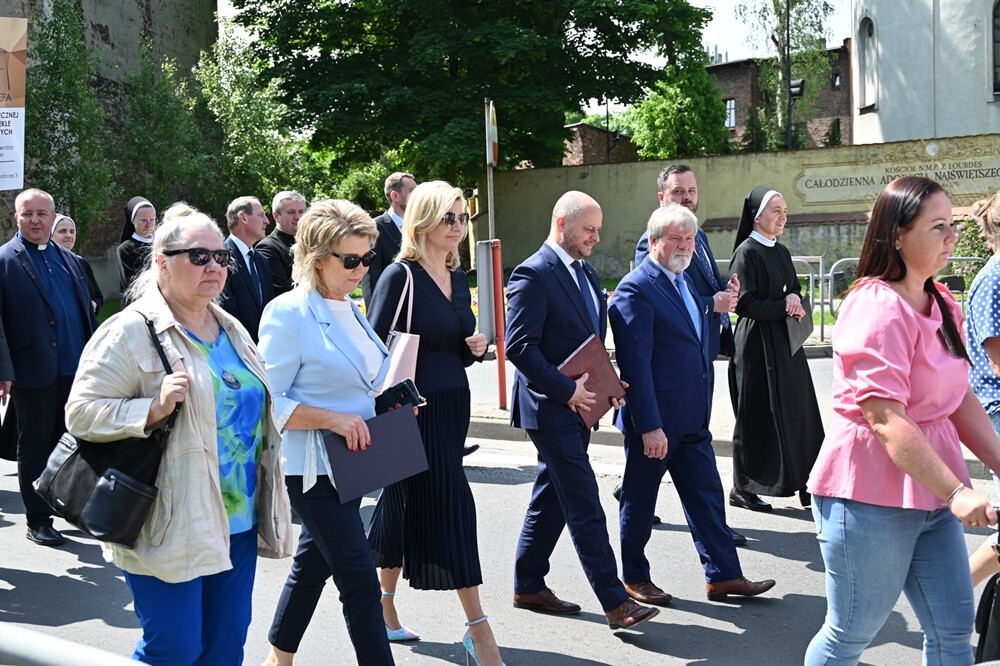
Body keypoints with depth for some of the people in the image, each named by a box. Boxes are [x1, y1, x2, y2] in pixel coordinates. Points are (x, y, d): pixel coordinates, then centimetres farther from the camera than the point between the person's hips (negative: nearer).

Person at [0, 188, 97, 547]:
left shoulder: (70, 259, 13)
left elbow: (87, 313, 15)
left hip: (76, 370, 5)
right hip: (35, 374, -5)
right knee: (35, 449, 7)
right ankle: (38, 520, 18)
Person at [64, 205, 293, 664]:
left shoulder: (231, 330, 13)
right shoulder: (132, 331, -10)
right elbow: (81, 413, -13)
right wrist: (154, 408, -26)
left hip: (238, 523, 7)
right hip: (171, 528, -7)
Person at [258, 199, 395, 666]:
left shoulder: (350, 309, 10)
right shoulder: (289, 313, -16)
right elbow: (268, 403, -19)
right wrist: (333, 419, -26)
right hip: (312, 466, -9)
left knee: (314, 563, 20)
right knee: (360, 579, -8)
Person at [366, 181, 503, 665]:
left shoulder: (457, 278, 10)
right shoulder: (399, 276, -12)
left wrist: (474, 348, -3)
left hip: (453, 406, 7)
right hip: (414, 408, -7)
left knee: (406, 504, 16)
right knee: (451, 507, -7)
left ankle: (384, 605, 31)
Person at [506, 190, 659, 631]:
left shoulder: (584, 272, 14)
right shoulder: (533, 275, -15)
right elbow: (519, 346, -20)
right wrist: (567, 390, -21)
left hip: (577, 406, 9)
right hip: (550, 408, -9)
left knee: (551, 499, 16)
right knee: (585, 508, -7)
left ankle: (529, 586, 28)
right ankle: (615, 602, -3)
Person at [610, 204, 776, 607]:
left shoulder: (684, 282, 12)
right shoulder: (636, 289, -17)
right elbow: (635, 364, -21)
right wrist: (649, 426, -23)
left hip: (691, 418, 8)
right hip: (654, 419, -8)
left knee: (706, 495, 10)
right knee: (640, 499, 8)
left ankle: (722, 575, 19)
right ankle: (634, 577, 24)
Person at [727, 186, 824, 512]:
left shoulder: (781, 252, 13)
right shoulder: (746, 252, -11)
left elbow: (795, 289, 17)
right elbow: (745, 303, -17)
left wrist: (794, 297, -6)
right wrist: (784, 307, -13)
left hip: (785, 344, 8)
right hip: (757, 346, -8)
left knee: (794, 411, 7)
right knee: (757, 418, -1)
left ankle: (797, 481, 15)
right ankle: (742, 489, 9)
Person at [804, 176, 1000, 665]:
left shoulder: (941, 306, 10)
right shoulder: (878, 309, -19)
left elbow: (961, 400, 12)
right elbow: (886, 419, -25)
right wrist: (956, 492, -28)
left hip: (929, 493, 9)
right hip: (871, 496, -9)